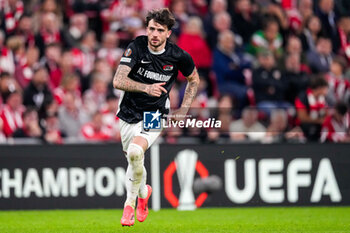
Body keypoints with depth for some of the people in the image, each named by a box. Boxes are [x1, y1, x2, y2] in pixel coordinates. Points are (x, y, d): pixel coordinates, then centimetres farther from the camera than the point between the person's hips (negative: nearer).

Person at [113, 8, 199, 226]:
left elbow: (194, 80, 10)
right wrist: (146, 88, -36)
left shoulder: (178, 56, -11)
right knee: (133, 160, 15)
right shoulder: (136, 47, -14)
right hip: (129, 113, 2)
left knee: (135, 152, -27)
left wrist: (183, 110, 3)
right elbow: (118, 81, -23)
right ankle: (143, 192, 49)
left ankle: (130, 202, -7)